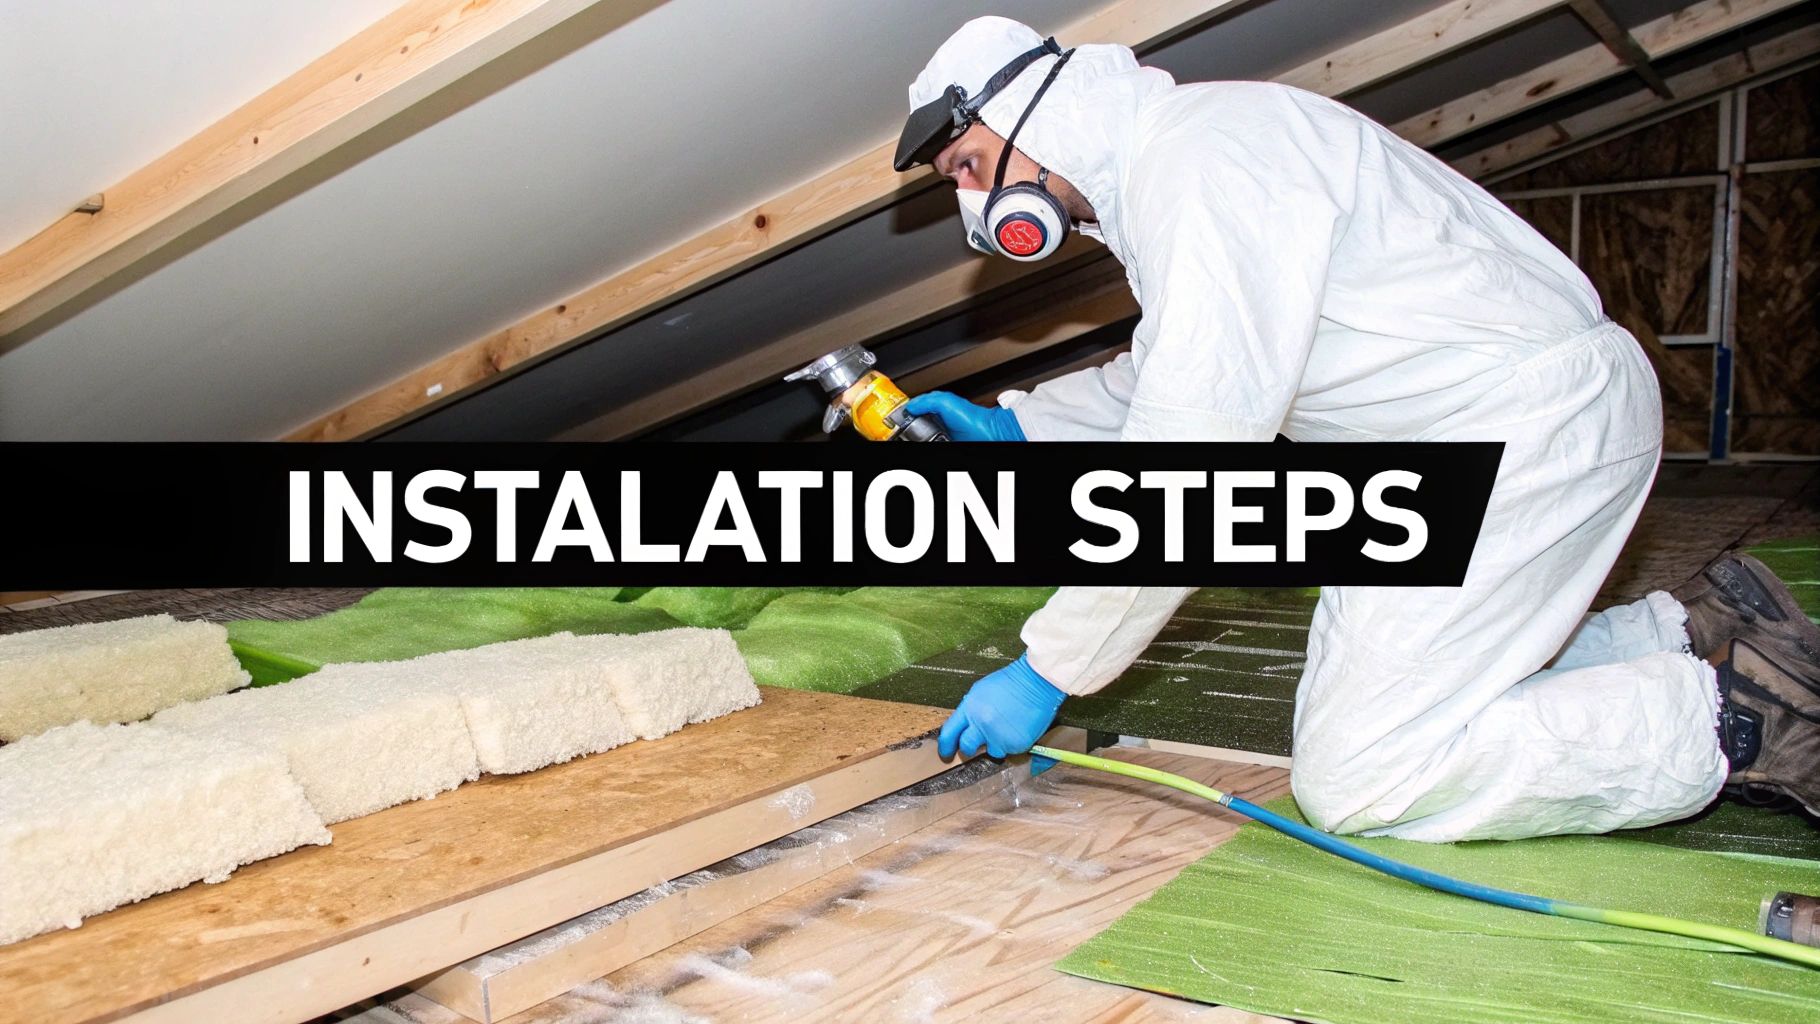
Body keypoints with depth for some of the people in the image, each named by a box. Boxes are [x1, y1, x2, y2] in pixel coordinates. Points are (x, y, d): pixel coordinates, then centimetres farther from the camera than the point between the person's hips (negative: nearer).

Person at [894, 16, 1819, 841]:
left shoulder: (1198, 157, -21)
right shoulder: (1150, 173, 12)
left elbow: (1188, 468, -26)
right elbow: (1161, 380, 27)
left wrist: (1046, 674, -20)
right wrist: (1010, 426, 15)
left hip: (1537, 418, -10)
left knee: (1353, 782, -13)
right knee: (1349, 722, 12)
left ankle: (1731, 720, -2)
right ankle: (1700, 634, 15)